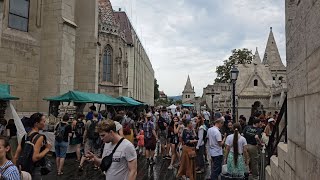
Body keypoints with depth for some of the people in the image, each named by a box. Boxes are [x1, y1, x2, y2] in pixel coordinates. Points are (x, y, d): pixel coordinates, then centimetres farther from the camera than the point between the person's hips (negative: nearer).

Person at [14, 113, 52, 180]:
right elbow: (35, 158, -26)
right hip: (34, 171, -7)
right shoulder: (39, 137, -18)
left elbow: (15, 157, 6)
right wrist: (47, 148, -15)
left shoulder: (25, 136, 4)